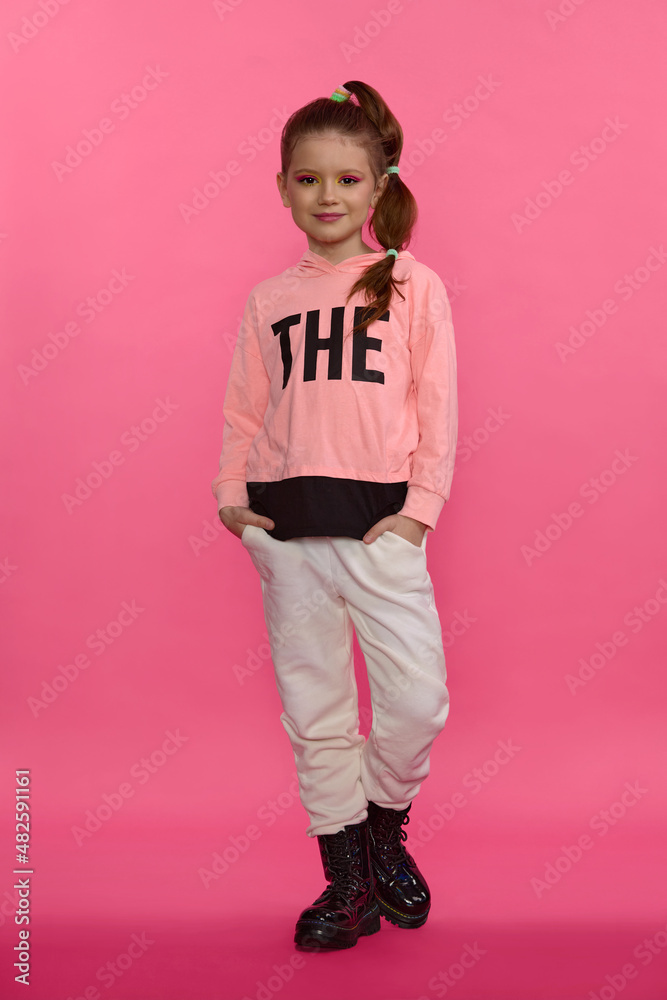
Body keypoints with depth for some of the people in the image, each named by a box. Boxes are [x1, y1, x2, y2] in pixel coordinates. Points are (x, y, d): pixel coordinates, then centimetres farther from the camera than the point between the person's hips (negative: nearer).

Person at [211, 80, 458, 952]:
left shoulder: (413, 286, 3)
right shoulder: (268, 299, 10)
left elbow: (438, 406, 0)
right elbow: (244, 406, 12)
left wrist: (421, 506, -8)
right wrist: (231, 494, 0)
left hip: (380, 522, -2)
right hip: (287, 527, 2)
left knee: (418, 699, -7)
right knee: (314, 711, 7)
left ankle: (385, 826, 24)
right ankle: (348, 880, 22)